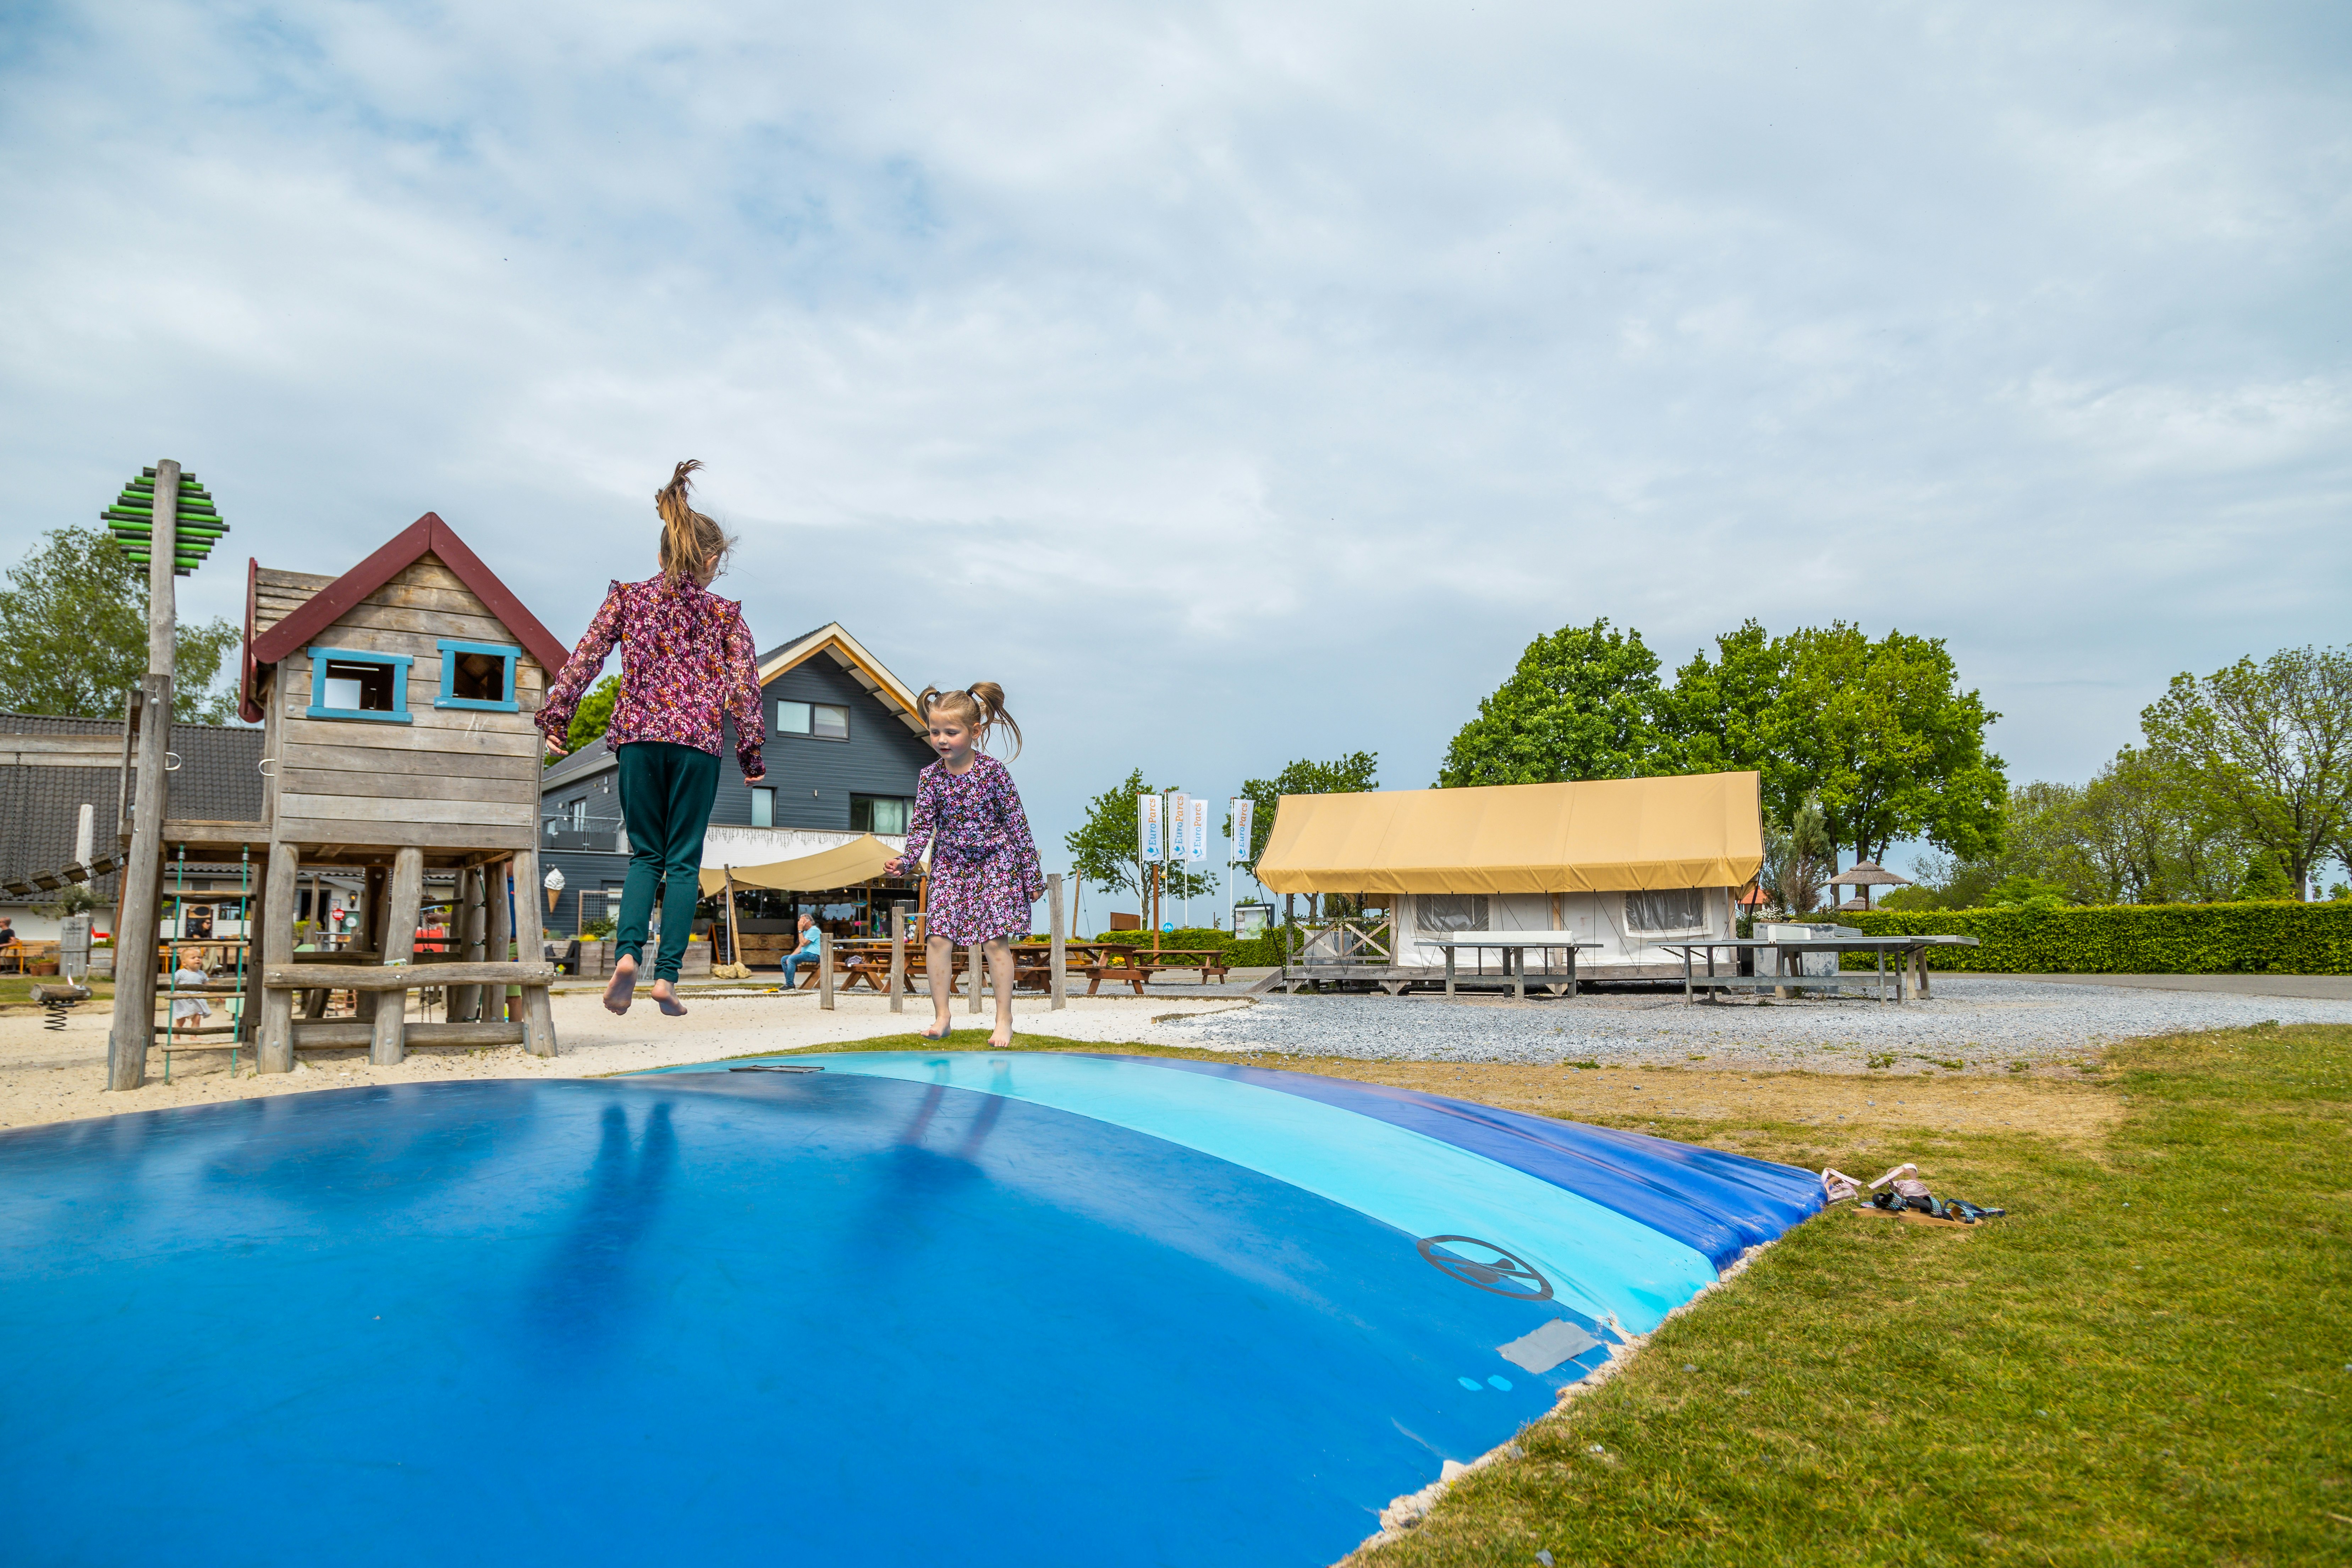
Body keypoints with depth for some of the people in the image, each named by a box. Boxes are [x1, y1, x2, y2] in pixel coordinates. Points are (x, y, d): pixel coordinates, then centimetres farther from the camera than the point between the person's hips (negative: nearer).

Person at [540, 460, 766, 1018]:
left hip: (639, 736, 2)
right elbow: (745, 684, 1)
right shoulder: (724, 613, 5)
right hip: (698, 741, -2)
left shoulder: (627, 597, 9)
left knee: (645, 854, 13)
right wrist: (751, 751, 6)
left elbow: (586, 656, 2)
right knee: (684, 861, 6)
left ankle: (628, 952, -9)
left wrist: (556, 714, 6)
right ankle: (666, 977, 1)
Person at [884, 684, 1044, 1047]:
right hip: (949, 864, 3)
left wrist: (1032, 874, -5)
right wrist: (907, 861, -20)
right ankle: (941, 1016, 8)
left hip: (993, 862, -3)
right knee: (937, 938, -5)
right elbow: (922, 826, -1)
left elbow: (1017, 824, -6)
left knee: (995, 941, -7)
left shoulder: (993, 771, -11)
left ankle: (1004, 1020, 4)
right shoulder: (931, 777, -3)